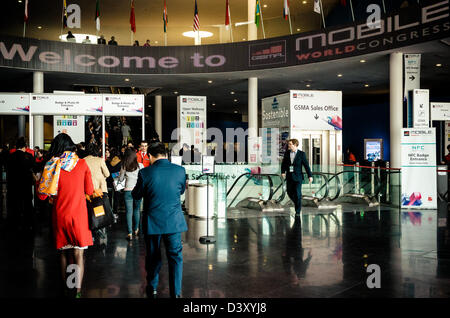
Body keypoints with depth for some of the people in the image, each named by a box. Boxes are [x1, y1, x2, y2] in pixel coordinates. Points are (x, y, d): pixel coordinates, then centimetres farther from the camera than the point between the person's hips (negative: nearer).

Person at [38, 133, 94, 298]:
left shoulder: (51, 165, -4)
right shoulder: (82, 163, -5)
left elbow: (43, 194, 0)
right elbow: (89, 190, 2)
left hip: (59, 214, 2)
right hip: (78, 214, -2)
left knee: (63, 252, 16)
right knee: (78, 254, 0)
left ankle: (65, 286, 28)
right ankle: (78, 290, -8)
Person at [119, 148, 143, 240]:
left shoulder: (124, 167, -2)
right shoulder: (140, 166, -3)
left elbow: (120, 179, 9)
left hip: (128, 191, -1)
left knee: (129, 212, 1)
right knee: (137, 210, 18)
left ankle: (130, 233, -3)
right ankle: (136, 230, 30)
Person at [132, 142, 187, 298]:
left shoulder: (145, 173, -12)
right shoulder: (180, 170, -6)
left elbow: (136, 195, 2)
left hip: (153, 222, 0)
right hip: (174, 221, 0)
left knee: (153, 256, 17)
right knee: (175, 256, 9)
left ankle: (152, 288, 33)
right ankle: (176, 292, 11)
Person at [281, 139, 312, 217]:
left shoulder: (301, 154, -5)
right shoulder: (287, 153, 5)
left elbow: (306, 165, -5)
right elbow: (283, 164, 7)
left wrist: (310, 176, -9)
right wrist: (283, 172, -10)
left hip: (297, 177, -4)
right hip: (289, 177, 4)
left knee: (297, 194, -6)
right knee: (290, 192, 8)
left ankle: (298, 211, 3)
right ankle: (297, 203, 35)